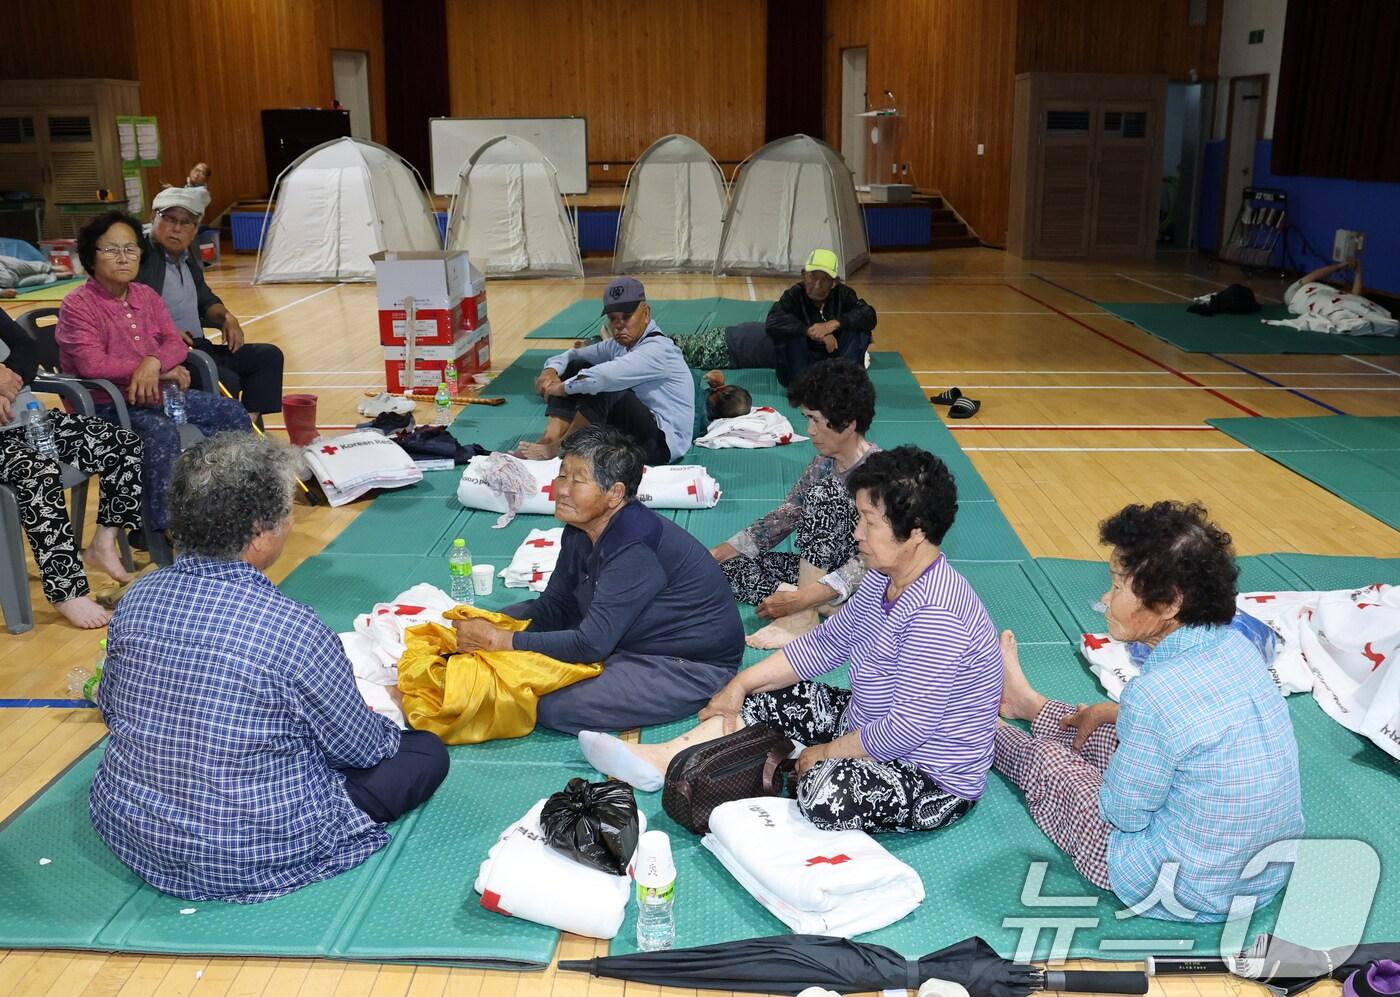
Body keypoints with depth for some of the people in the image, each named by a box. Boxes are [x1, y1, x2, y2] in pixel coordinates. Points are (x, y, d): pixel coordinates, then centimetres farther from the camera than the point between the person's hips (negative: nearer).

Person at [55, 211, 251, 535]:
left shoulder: (146, 295, 8)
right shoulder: (77, 306, -12)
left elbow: (175, 343, 1)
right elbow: (92, 365, -24)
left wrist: (154, 362, -24)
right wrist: (157, 370, -18)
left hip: (157, 393, 8)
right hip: (104, 405, -7)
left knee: (231, 411, 2)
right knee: (161, 432, -36)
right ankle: (166, 526, -28)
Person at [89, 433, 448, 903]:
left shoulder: (137, 598, -9)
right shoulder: (294, 630, -27)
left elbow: (109, 707, 8)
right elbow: (361, 749, -12)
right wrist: (390, 718, 12)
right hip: (250, 862, -6)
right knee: (428, 752, 6)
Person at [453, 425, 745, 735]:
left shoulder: (635, 550, -32)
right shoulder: (579, 530, -4)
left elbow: (591, 644, -32)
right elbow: (554, 606, 1)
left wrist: (497, 641, -27)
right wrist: (492, 630, -16)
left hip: (691, 667, -8)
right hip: (624, 637, 8)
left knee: (554, 708, -22)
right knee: (514, 616, 5)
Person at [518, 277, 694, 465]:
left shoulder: (658, 349, -20)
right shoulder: (618, 346, 8)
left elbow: (607, 376, -33)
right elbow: (573, 355, 16)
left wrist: (563, 388, -19)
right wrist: (551, 370, -7)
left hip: (662, 442, -9)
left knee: (605, 387, -33)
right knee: (575, 367, 4)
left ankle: (556, 449, -17)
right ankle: (550, 438, -13)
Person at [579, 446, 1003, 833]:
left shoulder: (936, 614, -31)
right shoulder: (885, 576, -1)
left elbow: (909, 727, -30)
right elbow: (828, 641, 9)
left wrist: (827, 752, -16)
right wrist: (741, 683, 4)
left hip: (934, 781, -9)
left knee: (825, 792, -35)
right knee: (768, 695, 9)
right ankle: (665, 760, 8)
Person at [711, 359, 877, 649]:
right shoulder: (825, 463, 4)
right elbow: (785, 517, 9)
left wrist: (801, 599, -33)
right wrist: (719, 551, -1)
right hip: (818, 569, 8)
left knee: (823, 492, -29)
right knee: (725, 564, -5)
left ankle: (803, 615, -25)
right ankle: (824, 603, -15)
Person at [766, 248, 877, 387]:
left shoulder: (843, 294, -5)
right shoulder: (794, 295, -13)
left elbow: (870, 317, -19)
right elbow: (772, 323, -31)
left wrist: (835, 323, -31)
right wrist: (811, 331, -36)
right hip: (803, 361, -2)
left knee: (860, 330, -19)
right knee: (788, 335, -29)